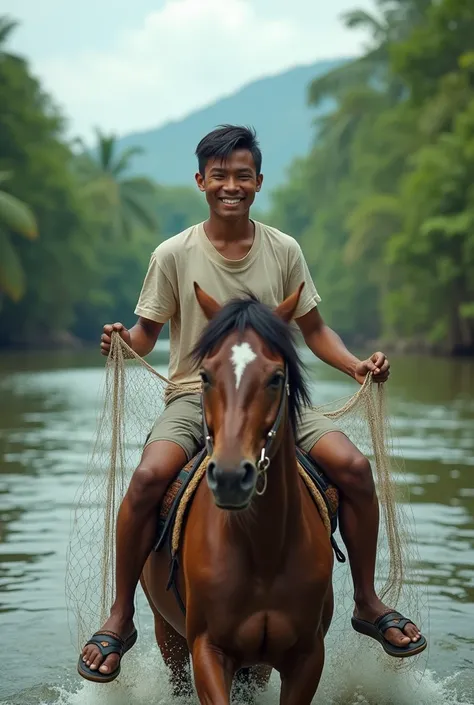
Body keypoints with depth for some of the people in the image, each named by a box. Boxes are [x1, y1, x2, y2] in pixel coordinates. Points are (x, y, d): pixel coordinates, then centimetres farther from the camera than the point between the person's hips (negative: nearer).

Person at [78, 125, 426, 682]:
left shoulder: (284, 251, 4)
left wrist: (356, 365, -5)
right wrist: (124, 340, -19)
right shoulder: (174, 255, -2)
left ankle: (367, 603, 2)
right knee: (149, 476, -32)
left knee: (354, 465, -20)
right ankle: (120, 618, -13)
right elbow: (146, 335, 4)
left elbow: (313, 330, 12)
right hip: (195, 395, -2)